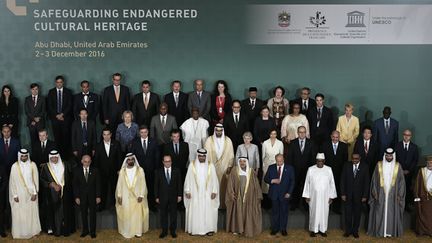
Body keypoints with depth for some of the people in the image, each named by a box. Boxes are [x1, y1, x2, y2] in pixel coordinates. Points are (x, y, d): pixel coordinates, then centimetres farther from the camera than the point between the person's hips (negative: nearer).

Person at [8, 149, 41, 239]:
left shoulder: (32, 165, -2)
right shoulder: (15, 166, -4)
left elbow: (35, 179, 0)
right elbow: (12, 181, -2)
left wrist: (35, 193, -5)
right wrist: (14, 195, -6)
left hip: (31, 193, 1)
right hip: (19, 194, -1)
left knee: (32, 212, 7)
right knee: (19, 213, 2)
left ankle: (33, 231, 19)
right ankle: (20, 232, 13)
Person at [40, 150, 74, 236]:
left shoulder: (65, 165, 4)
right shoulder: (45, 167, 1)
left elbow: (70, 177, 5)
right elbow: (42, 179, 0)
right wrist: (52, 184, -13)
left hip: (65, 193, 1)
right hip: (52, 194, -1)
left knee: (65, 211, 2)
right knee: (55, 211, 0)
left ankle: (66, 230, 9)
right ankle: (56, 230, 7)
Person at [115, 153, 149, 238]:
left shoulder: (140, 170, -2)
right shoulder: (122, 171, 2)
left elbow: (143, 183, -3)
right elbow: (119, 184, 3)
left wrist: (141, 195, -11)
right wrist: (119, 196, -4)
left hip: (137, 196, -1)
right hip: (125, 197, 1)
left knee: (137, 214, 3)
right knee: (126, 214, 4)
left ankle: (138, 231, 13)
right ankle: (126, 231, 15)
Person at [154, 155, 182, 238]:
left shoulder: (176, 171, 1)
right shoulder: (158, 172, -1)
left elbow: (179, 183, 2)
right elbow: (156, 185, 1)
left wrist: (179, 195, -1)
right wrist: (156, 197, -2)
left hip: (173, 197, 0)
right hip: (162, 197, 0)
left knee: (173, 214, 7)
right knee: (163, 215, 6)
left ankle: (173, 231, 18)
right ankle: (164, 231, 16)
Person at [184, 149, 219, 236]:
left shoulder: (211, 165, 0)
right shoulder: (192, 165, -1)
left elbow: (214, 179, 1)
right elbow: (188, 179, 0)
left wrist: (214, 191, -6)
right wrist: (187, 191, -5)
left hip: (207, 193, 0)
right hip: (195, 193, 0)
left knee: (208, 211, 1)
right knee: (194, 211, 1)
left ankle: (209, 229, 9)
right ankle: (194, 229, 10)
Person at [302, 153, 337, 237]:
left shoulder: (328, 170, -2)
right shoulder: (311, 169, -5)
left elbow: (332, 183, 2)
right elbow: (307, 183, 0)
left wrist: (331, 196, -1)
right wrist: (306, 196, -3)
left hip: (325, 197, 1)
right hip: (313, 196, -1)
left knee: (324, 213, 8)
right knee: (314, 213, 5)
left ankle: (323, 230, 20)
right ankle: (313, 230, 16)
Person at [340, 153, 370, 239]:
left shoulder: (365, 167, -4)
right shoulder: (346, 166, -1)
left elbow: (366, 182, -3)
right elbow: (342, 180, 0)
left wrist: (365, 196, -6)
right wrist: (343, 194, -5)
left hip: (359, 195, 0)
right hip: (348, 194, 1)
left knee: (357, 214, 9)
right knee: (348, 214, 7)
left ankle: (355, 231, 23)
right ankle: (348, 230, 20)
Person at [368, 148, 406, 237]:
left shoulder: (398, 166, 1)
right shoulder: (379, 165, 1)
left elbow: (401, 181, 2)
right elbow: (374, 179, 3)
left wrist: (399, 194, -4)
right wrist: (375, 192, -3)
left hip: (393, 194, 0)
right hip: (381, 194, 0)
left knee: (392, 212, 4)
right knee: (380, 212, 2)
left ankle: (391, 231, 13)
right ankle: (379, 231, 11)